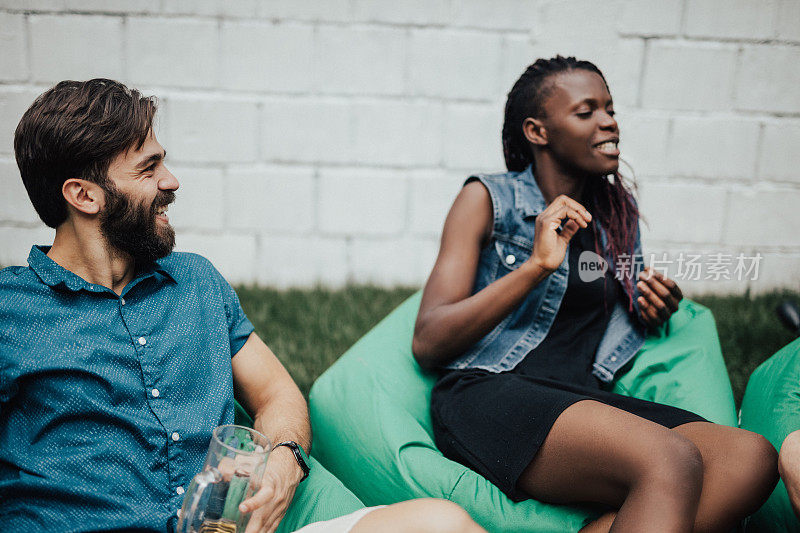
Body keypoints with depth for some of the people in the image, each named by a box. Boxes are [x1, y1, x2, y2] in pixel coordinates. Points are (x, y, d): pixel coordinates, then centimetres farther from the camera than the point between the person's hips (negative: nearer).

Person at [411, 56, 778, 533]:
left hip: (584, 396, 7)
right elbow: (427, 343, -6)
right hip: (488, 394, -6)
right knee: (671, 463, -33)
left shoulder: (618, 211, 20)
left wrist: (655, 313, 11)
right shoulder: (488, 199, 4)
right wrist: (536, 265, -14)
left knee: (753, 457, -24)